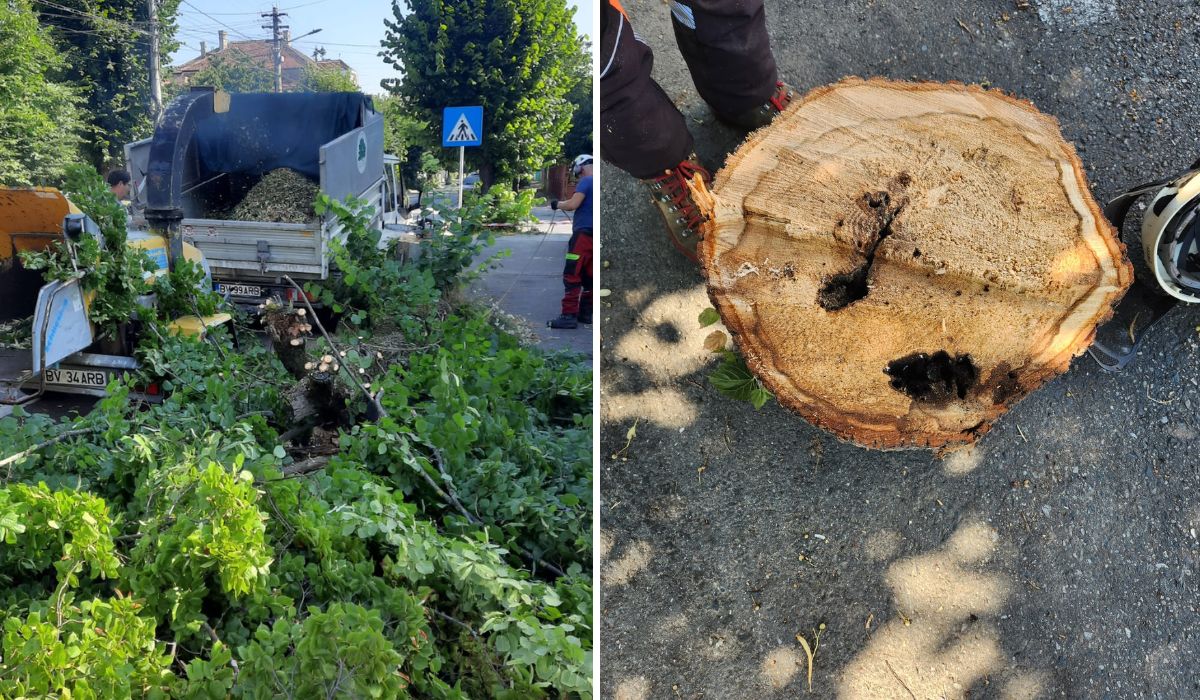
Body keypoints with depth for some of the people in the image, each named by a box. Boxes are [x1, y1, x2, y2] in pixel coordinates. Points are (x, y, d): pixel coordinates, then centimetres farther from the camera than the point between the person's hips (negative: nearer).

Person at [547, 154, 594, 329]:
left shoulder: (586, 182, -8)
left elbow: (573, 204, -18)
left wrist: (557, 204, 0)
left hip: (584, 234, -9)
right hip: (592, 234, 9)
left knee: (571, 275, -9)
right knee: (588, 275, 13)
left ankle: (569, 316, -13)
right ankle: (586, 312, 16)